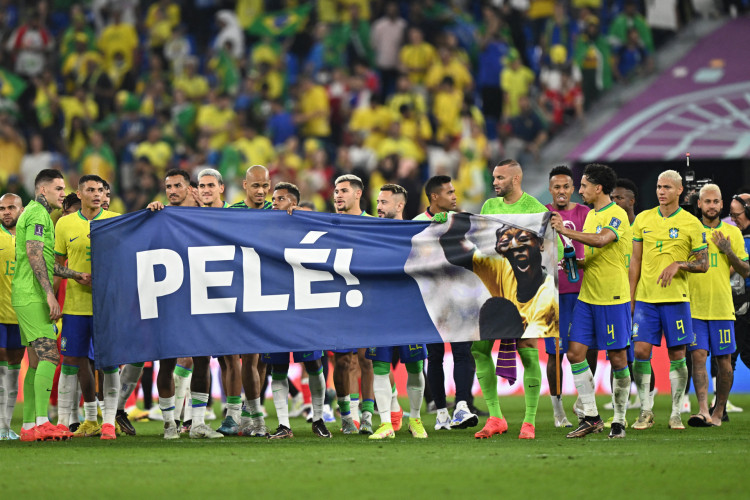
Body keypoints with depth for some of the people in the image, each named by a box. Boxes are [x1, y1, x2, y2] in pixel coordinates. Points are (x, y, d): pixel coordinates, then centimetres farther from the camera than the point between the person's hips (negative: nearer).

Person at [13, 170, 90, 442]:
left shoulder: (34, 213, 23)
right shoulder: (38, 214, -9)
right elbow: (35, 256, -19)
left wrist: (76, 275, 29)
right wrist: (50, 294, -22)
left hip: (27, 297, 11)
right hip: (32, 296, -11)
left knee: (37, 361, 9)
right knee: (49, 356, -17)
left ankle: (29, 425, 9)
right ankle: (41, 422, -26)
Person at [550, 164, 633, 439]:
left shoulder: (617, 215, -12)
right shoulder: (590, 215, 15)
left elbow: (601, 241, -31)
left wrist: (565, 231, -27)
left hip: (613, 298, -8)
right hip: (587, 297, 8)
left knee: (617, 358, -1)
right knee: (575, 352, -1)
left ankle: (619, 420, 8)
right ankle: (590, 417, 5)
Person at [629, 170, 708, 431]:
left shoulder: (691, 223, 0)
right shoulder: (643, 219, 9)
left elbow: (703, 264, 2)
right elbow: (636, 261, 13)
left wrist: (678, 265, -16)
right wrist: (630, 297, 10)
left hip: (676, 298, -2)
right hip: (645, 298, 2)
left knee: (677, 355, 0)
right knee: (641, 350, -6)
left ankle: (676, 414, 8)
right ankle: (645, 411, 4)